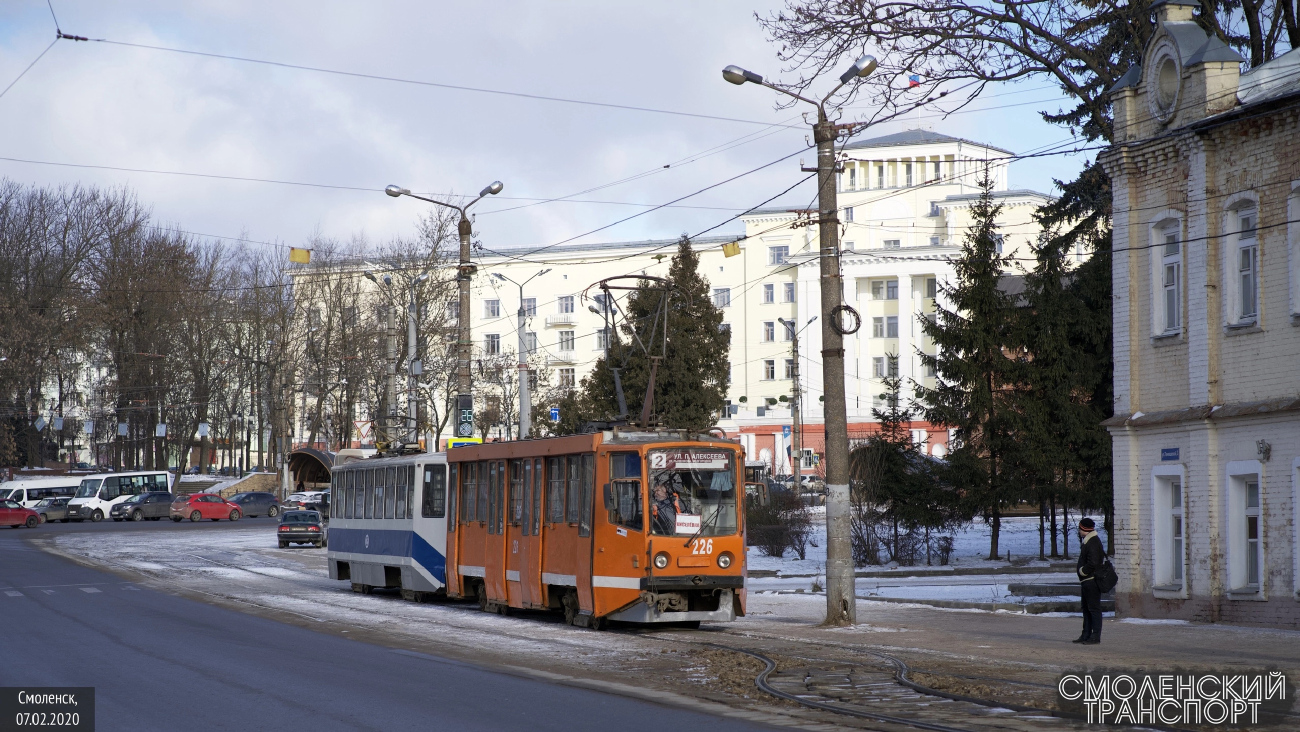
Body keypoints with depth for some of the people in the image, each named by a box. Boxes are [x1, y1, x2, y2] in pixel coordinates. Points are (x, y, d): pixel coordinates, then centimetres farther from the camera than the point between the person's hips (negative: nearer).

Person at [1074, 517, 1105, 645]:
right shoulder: (1087, 541, 16)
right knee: (1086, 609, 15)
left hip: (1091, 580, -11)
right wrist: (1079, 567, 11)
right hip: (1086, 581, 11)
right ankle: (1086, 635, 21)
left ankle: (1095, 636, -4)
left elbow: (1093, 564, -24)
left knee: (1094, 609, -6)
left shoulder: (1093, 543, -18)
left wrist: (1081, 570, -11)